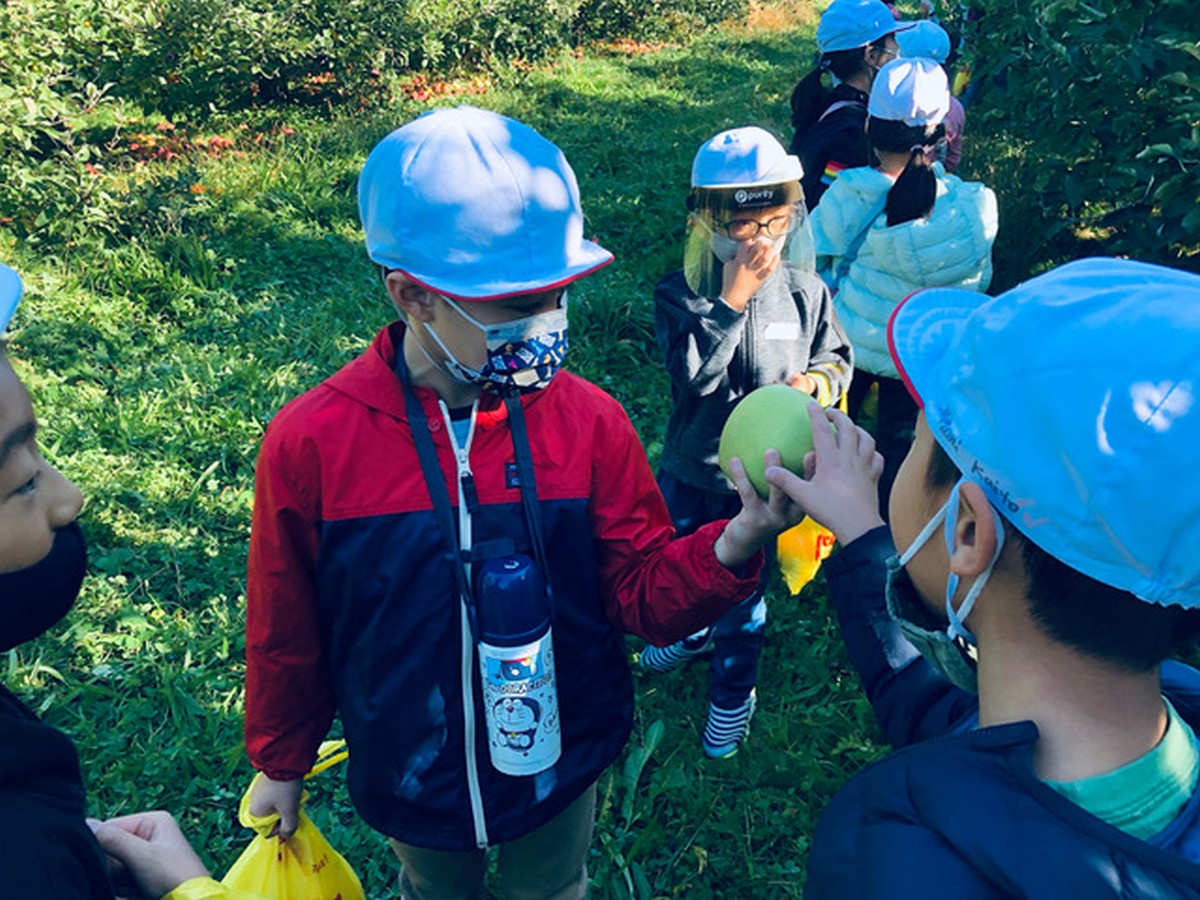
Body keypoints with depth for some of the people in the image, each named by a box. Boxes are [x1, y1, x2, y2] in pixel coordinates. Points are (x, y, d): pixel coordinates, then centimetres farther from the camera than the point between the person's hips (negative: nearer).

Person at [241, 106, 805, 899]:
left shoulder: (590, 421, -20)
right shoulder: (311, 443, -22)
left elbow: (642, 592, -13)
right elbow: (287, 630, -8)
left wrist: (737, 542, -33)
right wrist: (280, 763, 6)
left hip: (560, 766, 1)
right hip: (414, 778, 0)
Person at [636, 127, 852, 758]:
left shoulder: (804, 290, -9)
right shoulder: (680, 295, -15)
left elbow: (836, 356, 5)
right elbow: (693, 375, -29)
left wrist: (815, 382, -17)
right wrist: (733, 298, -32)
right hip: (690, 470, 1)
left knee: (742, 591, 15)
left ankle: (733, 692, 41)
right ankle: (692, 635, 60)